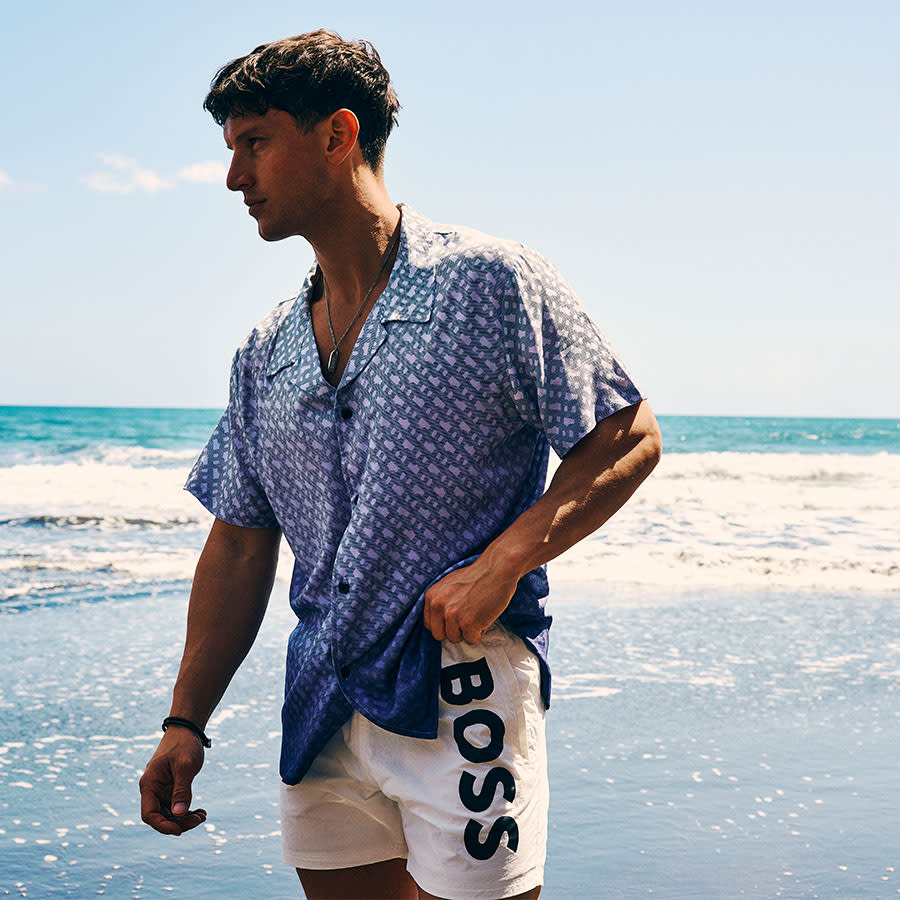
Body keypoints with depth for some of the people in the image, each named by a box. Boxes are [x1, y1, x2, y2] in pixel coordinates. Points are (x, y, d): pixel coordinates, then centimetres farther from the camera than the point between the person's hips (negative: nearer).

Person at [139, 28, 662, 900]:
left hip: (461, 689, -5)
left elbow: (627, 437, -5)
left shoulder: (491, 283, -6)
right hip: (322, 709, 6)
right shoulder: (266, 353, 12)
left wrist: (502, 562, -17)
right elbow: (240, 546, 13)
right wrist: (186, 721, 7)